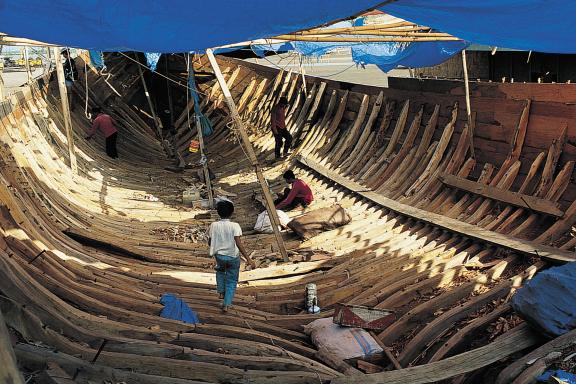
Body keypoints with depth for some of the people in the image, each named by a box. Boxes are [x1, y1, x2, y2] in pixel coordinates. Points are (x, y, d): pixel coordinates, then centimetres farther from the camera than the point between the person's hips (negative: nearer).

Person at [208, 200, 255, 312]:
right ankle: (226, 305, 12)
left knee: (220, 270, 36)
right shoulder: (235, 226, -18)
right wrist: (248, 259, -25)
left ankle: (221, 292, 33)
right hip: (233, 257, -2)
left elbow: (209, 243, 0)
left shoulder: (214, 225, -10)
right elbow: (239, 244, -26)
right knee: (231, 281, 15)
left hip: (219, 255, 2)